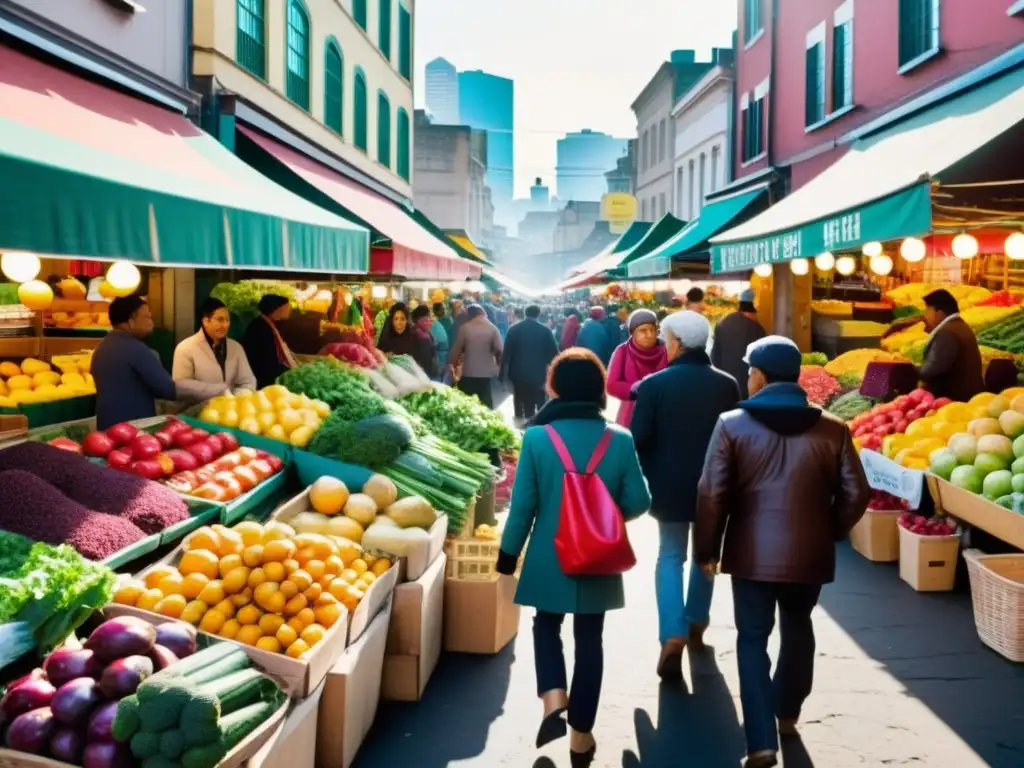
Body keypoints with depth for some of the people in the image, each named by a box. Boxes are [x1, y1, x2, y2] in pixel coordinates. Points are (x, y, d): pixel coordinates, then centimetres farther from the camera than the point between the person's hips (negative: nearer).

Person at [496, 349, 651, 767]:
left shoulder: (537, 437, -12)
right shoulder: (620, 440, -8)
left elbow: (522, 504, -8)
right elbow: (638, 502, -5)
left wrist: (509, 554, 4)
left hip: (548, 558, -1)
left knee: (546, 625, 22)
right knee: (590, 640, 13)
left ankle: (553, 698, 1)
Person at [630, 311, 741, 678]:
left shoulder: (654, 384, -12)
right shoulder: (727, 385, -4)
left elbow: (639, 439, -12)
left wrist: (651, 476, 4)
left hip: (670, 485, -2)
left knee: (670, 557, 8)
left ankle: (673, 635, -8)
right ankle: (696, 624, 31)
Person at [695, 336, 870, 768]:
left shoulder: (732, 424, -8)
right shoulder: (831, 429, -3)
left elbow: (712, 493, -11)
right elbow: (855, 493, -2)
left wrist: (707, 549, 1)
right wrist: (829, 533, 16)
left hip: (752, 552, -2)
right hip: (809, 552, 3)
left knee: (752, 639, 8)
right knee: (798, 628, 25)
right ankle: (787, 712, 40)